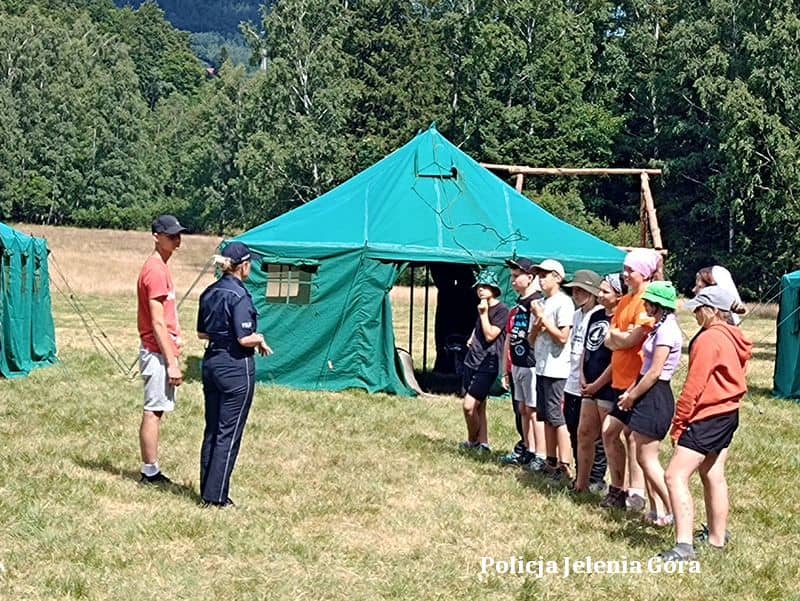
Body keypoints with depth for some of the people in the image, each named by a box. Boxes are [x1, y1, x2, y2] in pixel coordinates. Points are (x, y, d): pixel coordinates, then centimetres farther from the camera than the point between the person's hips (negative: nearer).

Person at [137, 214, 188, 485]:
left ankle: (151, 471, 17)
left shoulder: (160, 267, 15)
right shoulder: (156, 270, -16)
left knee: (156, 411, 12)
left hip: (161, 351, 10)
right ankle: (150, 472, 1)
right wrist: (171, 362, -19)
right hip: (158, 352, -10)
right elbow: (158, 323, -19)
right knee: (153, 412, -4)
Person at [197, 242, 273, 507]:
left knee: (212, 430, 14)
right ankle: (216, 495, 2)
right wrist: (260, 339, -1)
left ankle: (207, 491, 18)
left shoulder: (209, 292, 8)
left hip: (211, 363, 8)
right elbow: (245, 338, -20)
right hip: (236, 367, -8)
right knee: (229, 433, -1)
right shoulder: (239, 295, -16)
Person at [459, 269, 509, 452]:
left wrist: (483, 313, -15)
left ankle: (472, 441, 6)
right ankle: (482, 443, 13)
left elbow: (490, 335, -17)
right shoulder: (482, 308, 14)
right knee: (479, 406, 8)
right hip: (471, 361, 8)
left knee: (469, 405, -12)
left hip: (487, 365, -8)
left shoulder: (502, 310, -10)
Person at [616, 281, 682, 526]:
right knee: (645, 457, 11)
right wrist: (631, 391, 9)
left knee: (647, 458, -6)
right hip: (648, 396, 10)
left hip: (656, 396, -10)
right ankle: (657, 510, 14)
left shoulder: (667, 330, -17)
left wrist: (632, 396, -11)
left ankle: (673, 512, -3)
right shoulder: (659, 327, 14)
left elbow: (654, 372, -20)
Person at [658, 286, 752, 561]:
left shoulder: (709, 339, -18)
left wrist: (678, 422, -12)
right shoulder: (733, 338, 10)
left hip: (707, 417, -10)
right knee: (713, 476, 20)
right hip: (728, 414, 10)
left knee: (675, 476, -14)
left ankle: (683, 545, -22)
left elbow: (694, 386, -19)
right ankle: (717, 536, 30)